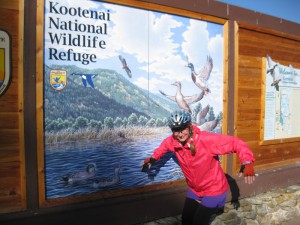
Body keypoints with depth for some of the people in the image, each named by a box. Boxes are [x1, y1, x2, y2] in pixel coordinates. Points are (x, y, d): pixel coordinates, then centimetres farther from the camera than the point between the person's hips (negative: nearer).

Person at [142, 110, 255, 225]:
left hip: (213, 190, -5)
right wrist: (153, 158, 8)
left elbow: (236, 142, -28)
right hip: (194, 190, 5)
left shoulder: (206, 139, -31)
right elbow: (165, 144, 12)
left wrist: (247, 162, -42)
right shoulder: (173, 141, -13)